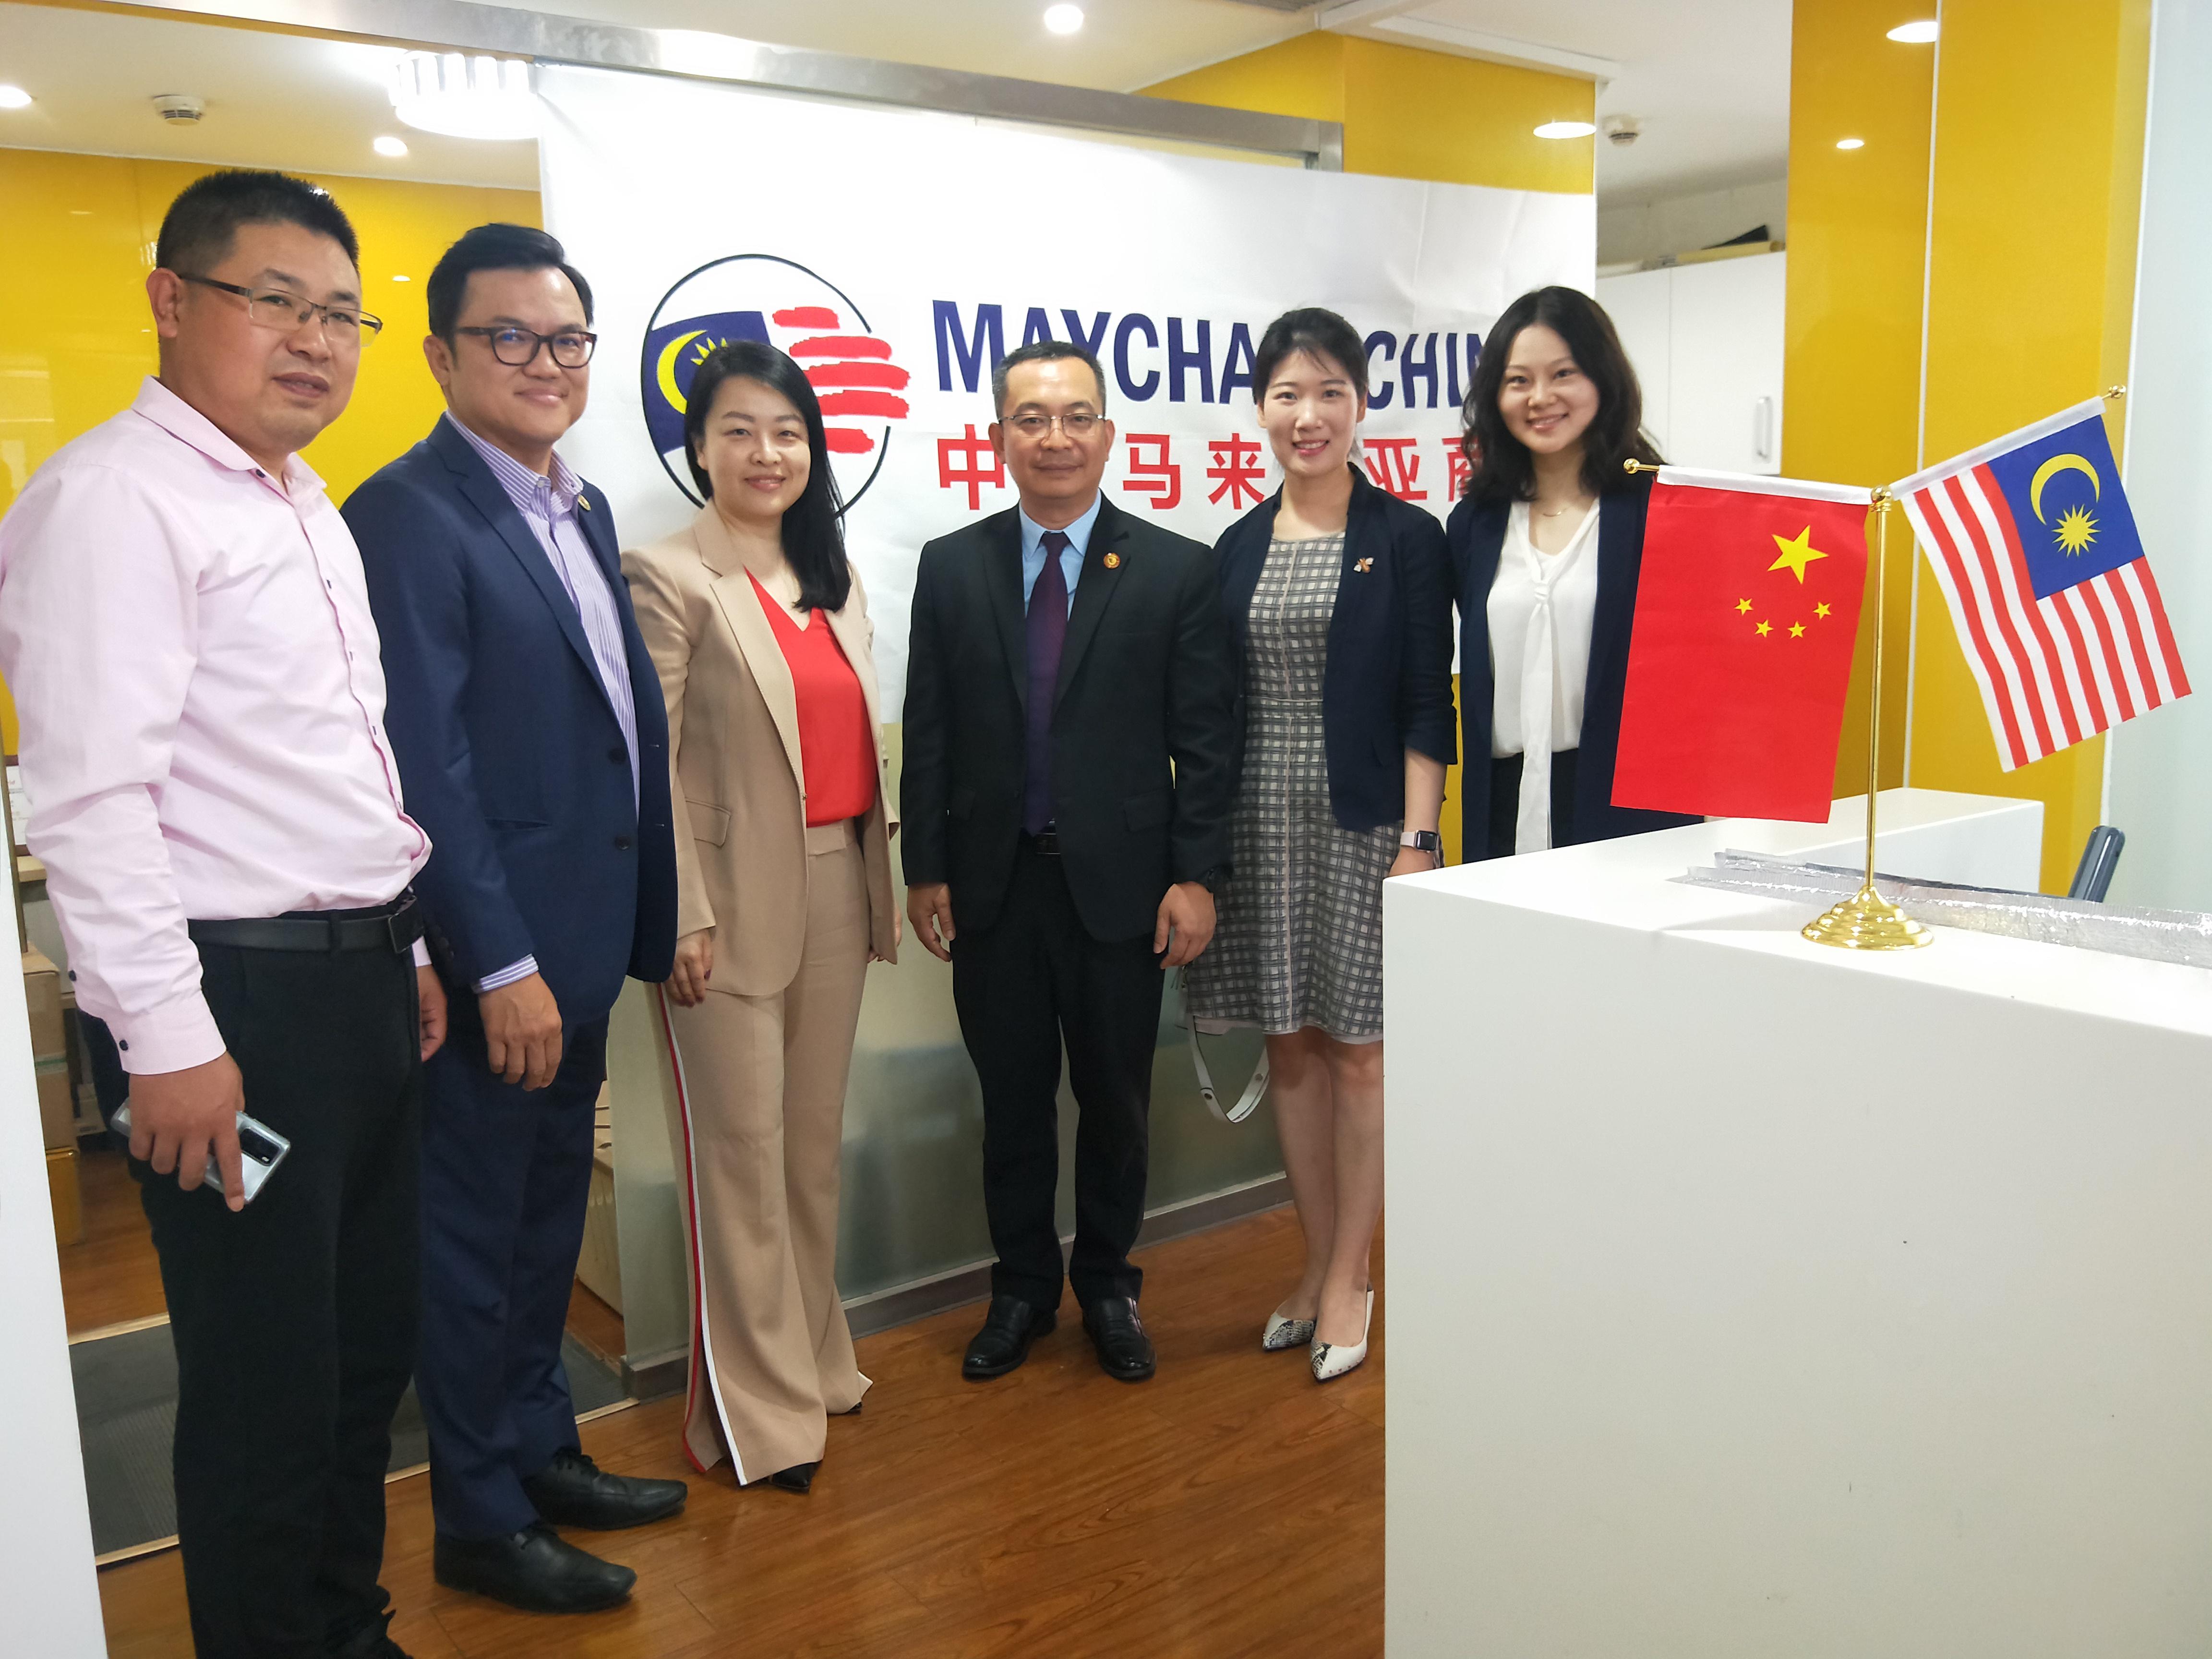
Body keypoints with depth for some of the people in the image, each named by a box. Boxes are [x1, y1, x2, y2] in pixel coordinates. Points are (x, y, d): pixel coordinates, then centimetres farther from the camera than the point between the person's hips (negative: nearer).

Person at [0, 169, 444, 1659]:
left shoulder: (309, 504, 15)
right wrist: (170, 1041, -20)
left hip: (364, 982, 9)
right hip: (240, 1002, -9)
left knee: (372, 1348, 19)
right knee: (266, 1383, 4)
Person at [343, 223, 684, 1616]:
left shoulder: (583, 510, 12)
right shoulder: (411, 514, -14)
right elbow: (428, 765, -20)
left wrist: (648, 920, 9)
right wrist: (501, 965, -20)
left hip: (580, 938, 8)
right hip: (490, 958, -8)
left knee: (550, 1213, 20)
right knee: (477, 1232, 7)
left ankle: (543, 1452, 38)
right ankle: (481, 1520, 24)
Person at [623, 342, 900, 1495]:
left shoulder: (834, 578, 14)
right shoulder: (669, 578, -7)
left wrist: (883, 874, 11)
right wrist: (683, 917, -15)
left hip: (838, 890, 7)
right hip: (735, 900, -6)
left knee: (817, 1141, 15)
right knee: (742, 1151, 1)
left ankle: (812, 1359, 30)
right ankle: (758, 1410, 14)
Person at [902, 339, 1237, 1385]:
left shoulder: (1175, 570, -1)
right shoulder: (950, 568, 4)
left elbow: (1203, 739, -3)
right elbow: (928, 734, 4)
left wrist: (1196, 875, -9)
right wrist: (924, 869, 0)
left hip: (1119, 884, -1)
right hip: (991, 883, 2)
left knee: (1115, 1099, 12)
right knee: (1011, 1099, 13)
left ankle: (1108, 1285, 32)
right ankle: (1022, 1287, 31)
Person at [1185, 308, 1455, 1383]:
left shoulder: (1407, 540, -1)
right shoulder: (1238, 548, 10)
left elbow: (1426, 705, -5)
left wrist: (1416, 840, -13)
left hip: (1362, 826, -4)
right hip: (1259, 828, 4)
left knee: (1357, 1051, 2)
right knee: (1290, 1049, 10)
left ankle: (1348, 1279, 17)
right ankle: (1320, 1267, 25)